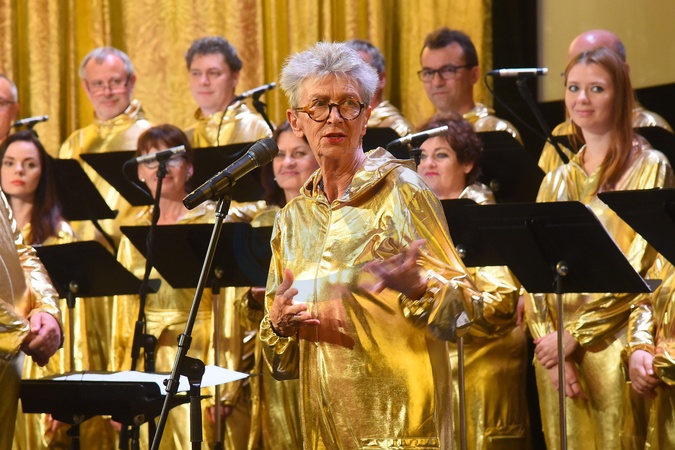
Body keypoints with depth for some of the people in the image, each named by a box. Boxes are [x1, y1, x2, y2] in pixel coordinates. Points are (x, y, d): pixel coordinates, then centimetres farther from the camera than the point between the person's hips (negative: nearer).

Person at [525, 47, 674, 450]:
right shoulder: (557, 181, 14)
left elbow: (641, 268, -10)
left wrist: (574, 334, -13)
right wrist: (547, 337, -7)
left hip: (615, 349, -5)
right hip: (557, 350, 5)